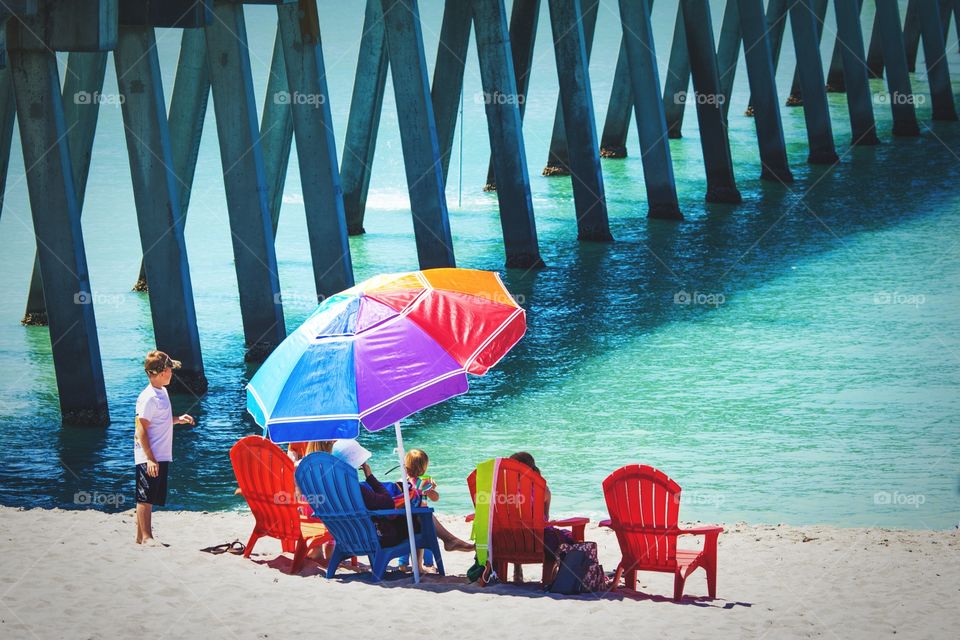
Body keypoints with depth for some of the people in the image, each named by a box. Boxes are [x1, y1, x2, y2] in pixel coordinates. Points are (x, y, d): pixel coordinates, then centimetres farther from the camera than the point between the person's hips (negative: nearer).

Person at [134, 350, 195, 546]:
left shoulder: (162, 392, 12)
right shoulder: (148, 398, -17)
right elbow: (141, 431, -19)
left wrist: (177, 420, 12)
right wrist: (150, 459, -22)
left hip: (161, 456, 9)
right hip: (149, 458, -9)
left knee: (147, 499, 13)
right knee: (145, 498, -3)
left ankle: (141, 536, 18)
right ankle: (146, 537, 0)